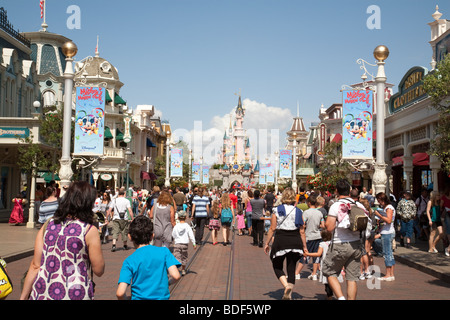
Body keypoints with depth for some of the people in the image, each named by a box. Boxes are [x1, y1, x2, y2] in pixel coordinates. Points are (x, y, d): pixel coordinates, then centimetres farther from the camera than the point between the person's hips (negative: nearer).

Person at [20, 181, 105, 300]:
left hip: (42, 293, 4)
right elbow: (99, 270, -6)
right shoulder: (89, 230, -10)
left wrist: (23, 297, 8)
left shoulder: (48, 225, 2)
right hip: (74, 295, -4)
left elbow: (35, 266, 1)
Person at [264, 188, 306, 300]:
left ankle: (286, 285, -13)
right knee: (291, 268, 12)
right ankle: (288, 294, 11)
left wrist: (267, 243, 5)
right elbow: (302, 231, 3)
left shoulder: (277, 210, -2)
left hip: (280, 240, -2)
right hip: (295, 241, 2)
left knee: (277, 266, 12)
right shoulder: (298, 211, 3)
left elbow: (272, 228, -3)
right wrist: (304, 246, 11)